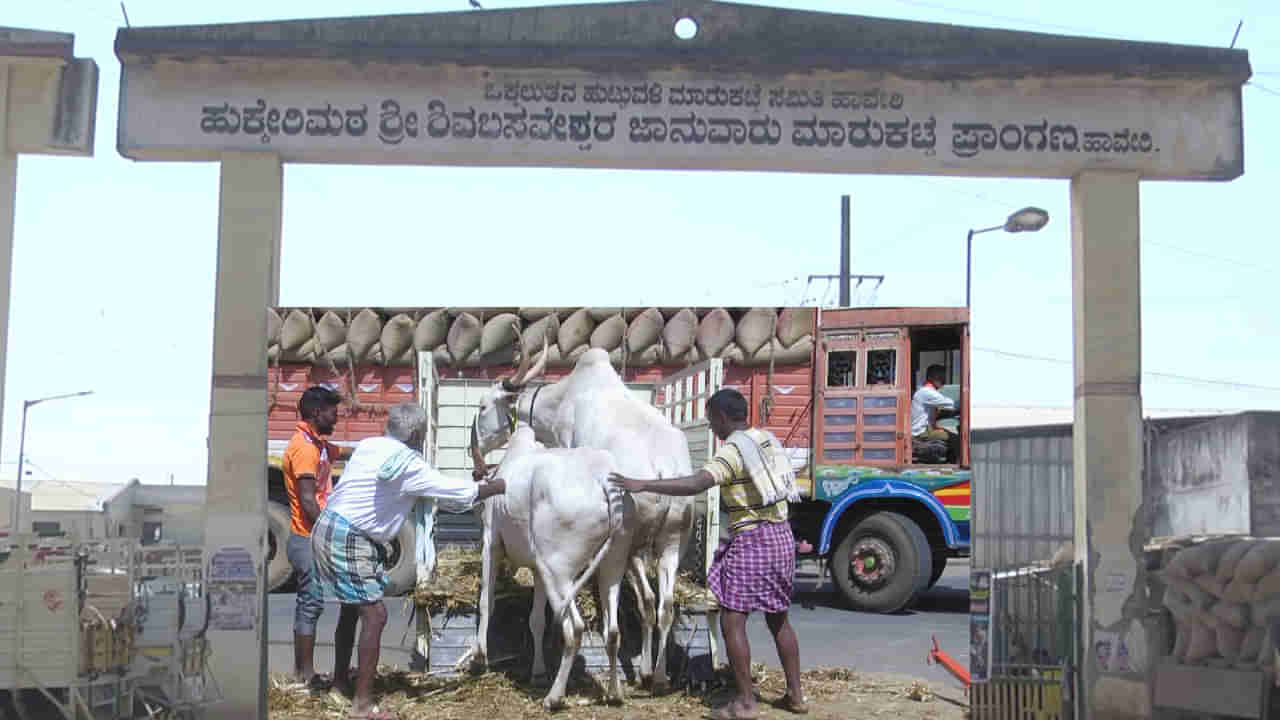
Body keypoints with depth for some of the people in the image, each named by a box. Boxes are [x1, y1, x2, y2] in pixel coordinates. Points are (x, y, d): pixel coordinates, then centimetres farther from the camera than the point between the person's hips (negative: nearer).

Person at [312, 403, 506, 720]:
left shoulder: (369, 446, 10)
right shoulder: (407, 464, -14)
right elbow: (460, 492, -9)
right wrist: (501, 486, 4)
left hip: (328, 528, 10)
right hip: (348, 538, -9)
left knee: (352, 607, 23)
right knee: (374, 614, -6)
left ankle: (341, 680, 37)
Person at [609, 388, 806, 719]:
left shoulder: (733, 450, -15)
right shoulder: (769, 439, 9)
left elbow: (695, 484, -29)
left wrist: (642, 485, -29)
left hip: (751, 540, -8)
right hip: (782, 535, 8)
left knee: (732, 622, -1)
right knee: (779, 619, 18)